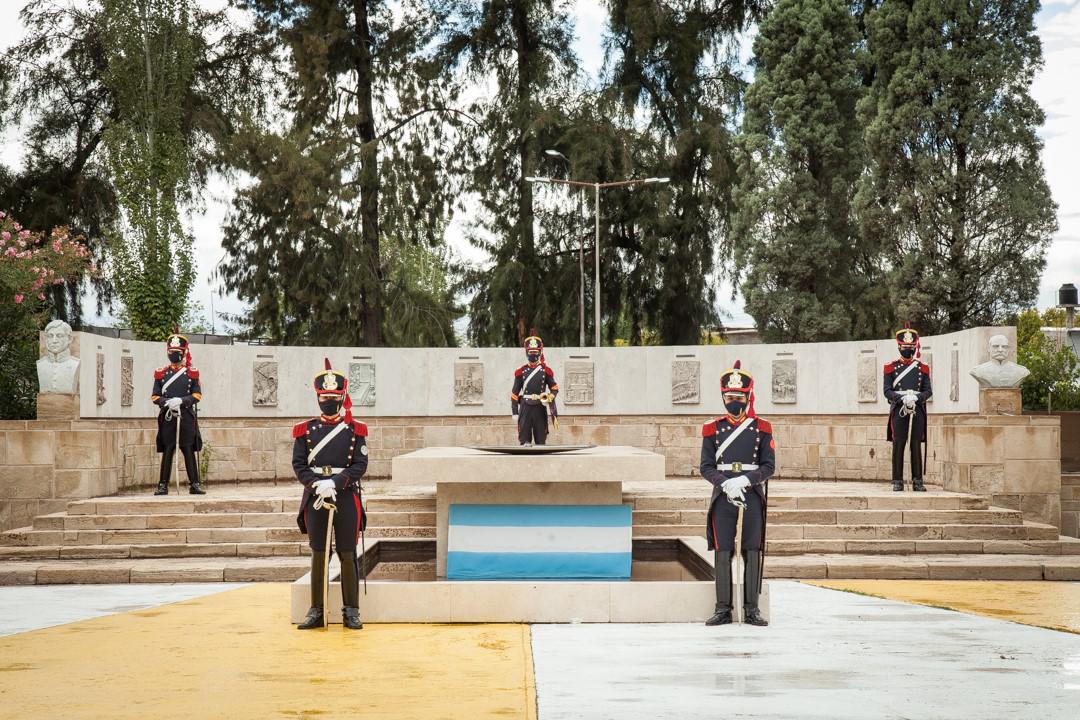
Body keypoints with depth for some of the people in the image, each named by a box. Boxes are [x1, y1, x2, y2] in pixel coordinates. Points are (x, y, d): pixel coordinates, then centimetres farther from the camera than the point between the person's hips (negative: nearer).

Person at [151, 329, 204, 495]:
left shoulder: (192, 373, 8)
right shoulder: (161, 373, 9)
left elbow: (197, 395, 2)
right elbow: (155, 396, 7)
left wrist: (181, 400, -14)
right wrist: (168, 402, -13)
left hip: (187, 416, 0)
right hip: (167, 416, 0)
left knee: (189, 450, 1)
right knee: (167, 450, 0)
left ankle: (194, 484, 5)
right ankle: (163, 486, 4)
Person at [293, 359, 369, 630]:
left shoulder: (355, 430, 3)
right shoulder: (306, 430, 6)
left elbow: (360, 465, -4)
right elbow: (299, 464, 1)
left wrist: (335, 483, -17)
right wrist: (317, 485, -15)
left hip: (347, 498, -1)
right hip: (315, 497, 1)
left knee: (347, 555, 2)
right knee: (318, 555, 5)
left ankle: (351, 611, 8)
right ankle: (317, 610, 11)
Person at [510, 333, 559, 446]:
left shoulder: (546, 371, 5)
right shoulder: (521, 371, 4)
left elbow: (555, 389, 10)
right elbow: (515, 393, 6)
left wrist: (549, 399, -11)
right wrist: (514, 412, 1)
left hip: (540, 408, 0)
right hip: (525, 408, 0)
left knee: (541, 440, 3)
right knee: (524, 440, 0)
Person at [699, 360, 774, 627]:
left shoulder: (762, 428, 5)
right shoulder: (713, 429, 6)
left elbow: (769, 466, 0)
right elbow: (706, 467, 2)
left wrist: (745, 480, -16)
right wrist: (726, 483, -15)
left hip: (752, 496, 0)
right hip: (723, 497, 0)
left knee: (752, 552, 1)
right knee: (722, 553, 0)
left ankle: (751, 609, 8)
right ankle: (723, 609, 6)